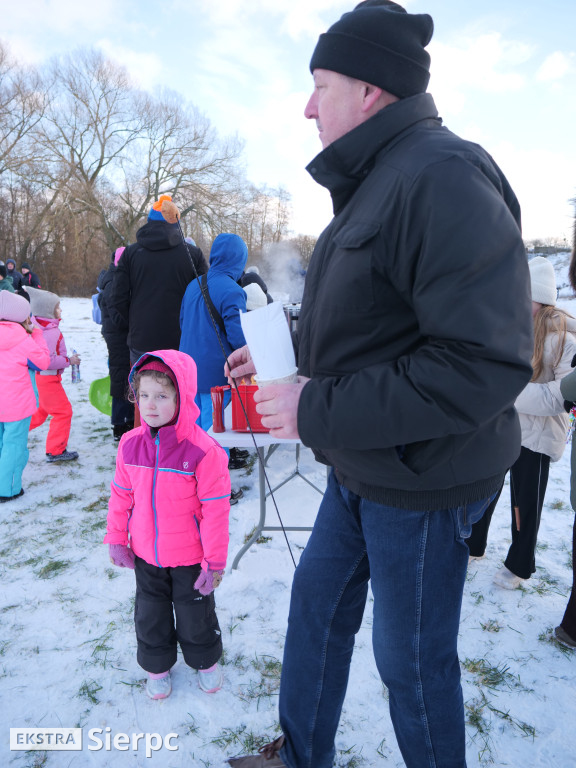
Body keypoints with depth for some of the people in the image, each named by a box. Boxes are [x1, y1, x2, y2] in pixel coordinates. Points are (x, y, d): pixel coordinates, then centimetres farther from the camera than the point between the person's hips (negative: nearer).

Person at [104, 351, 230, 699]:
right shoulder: (130, 444, -10)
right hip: (145, 553, 4)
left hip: (189, 556, -4)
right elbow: (121, 495, 4)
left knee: (195, 611, 17)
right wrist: (117, 540, 7)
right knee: (150, 612, 21)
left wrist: (215, 561, -14)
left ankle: (206, 660, 46)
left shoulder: (203, 449, -25)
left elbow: (215, 510, -19)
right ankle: (157, 665, 47)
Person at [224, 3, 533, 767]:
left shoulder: (442, 176, -21)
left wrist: (318, 410, -25)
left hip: (421, 482, -9)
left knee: (412, 661, 11)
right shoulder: (375, 183, 12)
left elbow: (483, 365, -29)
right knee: (318, 600, 21)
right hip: (363, 468, 10)